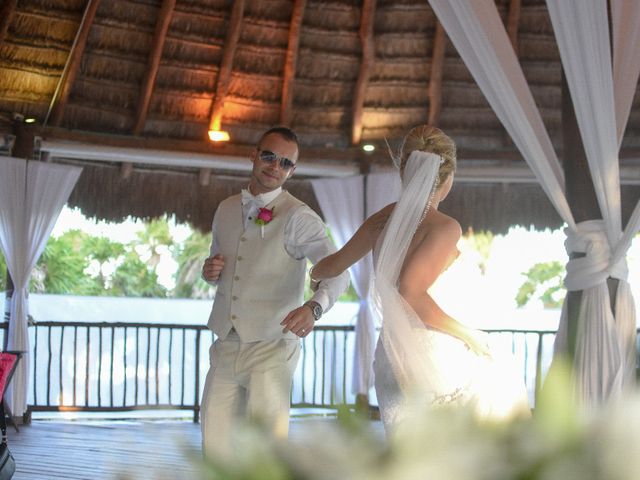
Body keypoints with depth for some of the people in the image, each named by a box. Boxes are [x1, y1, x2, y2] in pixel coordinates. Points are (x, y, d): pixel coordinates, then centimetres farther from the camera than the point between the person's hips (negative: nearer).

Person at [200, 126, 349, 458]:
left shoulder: (298, 217, -7)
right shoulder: (226, 210, 12)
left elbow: (337, 271, -19)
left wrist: (313, 307, -39)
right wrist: (210, 272, 1)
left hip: (271, 347, -5)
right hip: (226, 345, 5)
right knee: (214, 448, 10)